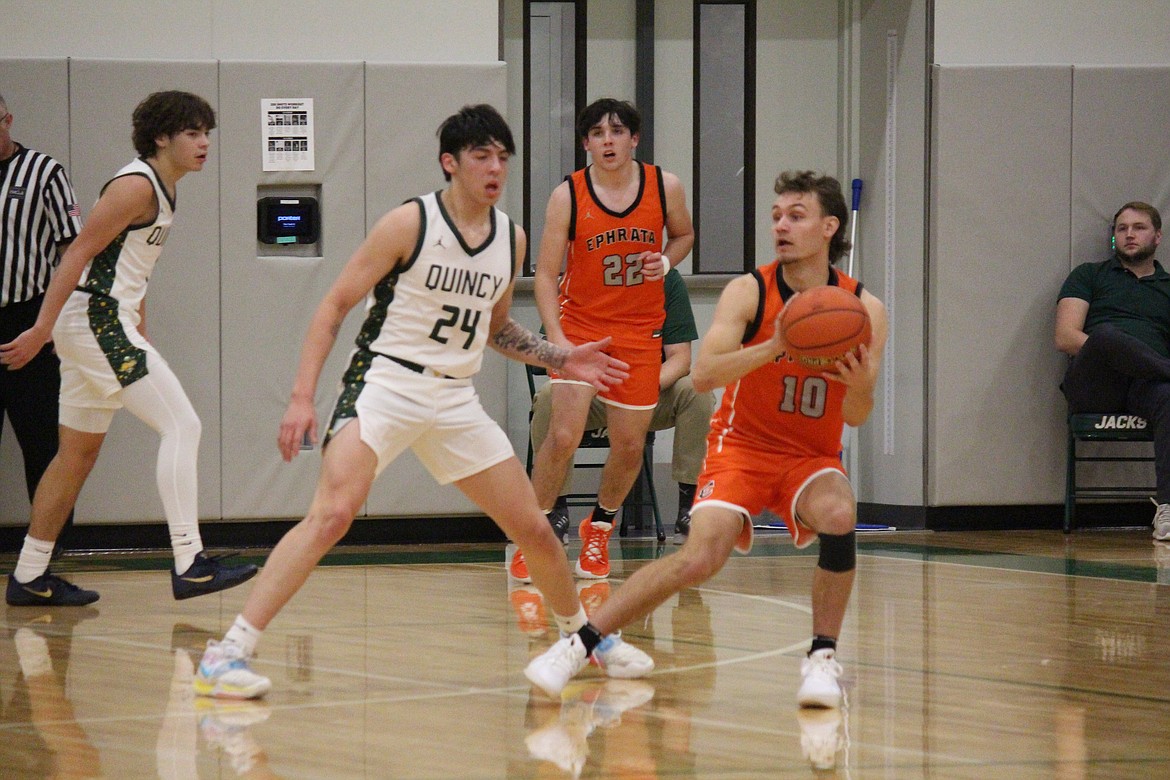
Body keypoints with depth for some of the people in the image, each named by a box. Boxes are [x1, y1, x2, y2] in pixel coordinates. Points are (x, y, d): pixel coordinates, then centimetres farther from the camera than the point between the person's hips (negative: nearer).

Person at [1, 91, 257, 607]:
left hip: (104, 326, 11)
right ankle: (188, 565, -16)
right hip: (96, 320, -11)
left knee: (78, 453, 13)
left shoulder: (161, 192, 17)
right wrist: (41, 330, -21)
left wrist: (140, 336, 22)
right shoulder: (137, 186, -13)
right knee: (182, 426, -13)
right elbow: (79, 252, -17)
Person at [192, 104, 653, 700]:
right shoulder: (410, 224, -10)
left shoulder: (511, 238, 7)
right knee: (331, 515, -25)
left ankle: (584, 635, 36)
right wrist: (302, 398, -14)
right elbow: (335, 305, -7)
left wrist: (561, 360, 12)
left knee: (533, 528, 10)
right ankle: (228, 654, -25)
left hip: (456, 400, 6)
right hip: (385, 385, -6)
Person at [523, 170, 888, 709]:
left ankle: (823, 656, -16)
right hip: (742, 446, -2)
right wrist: (774, 347, -40)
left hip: (813, 457, 2)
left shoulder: (864, 310, -7)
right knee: (701, 557, -22)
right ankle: (578, 645, -11)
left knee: (839, 516, -32)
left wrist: (860, 388, -26)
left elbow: (855, 418, -3)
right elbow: (704, 374, -26)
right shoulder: (749, 292, -12)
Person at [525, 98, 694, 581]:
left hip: (640, 332, 3)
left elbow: (684, 235, 15)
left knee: (629, 446, 7)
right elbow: (546, 274, -11)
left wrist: (665, 261, -8)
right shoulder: (567, 196, -11)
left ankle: (599, 529, 34)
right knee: (564, 436, -15)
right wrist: (556, 338, -23)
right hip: (579, 325, -2)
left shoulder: (665, 187, -5)